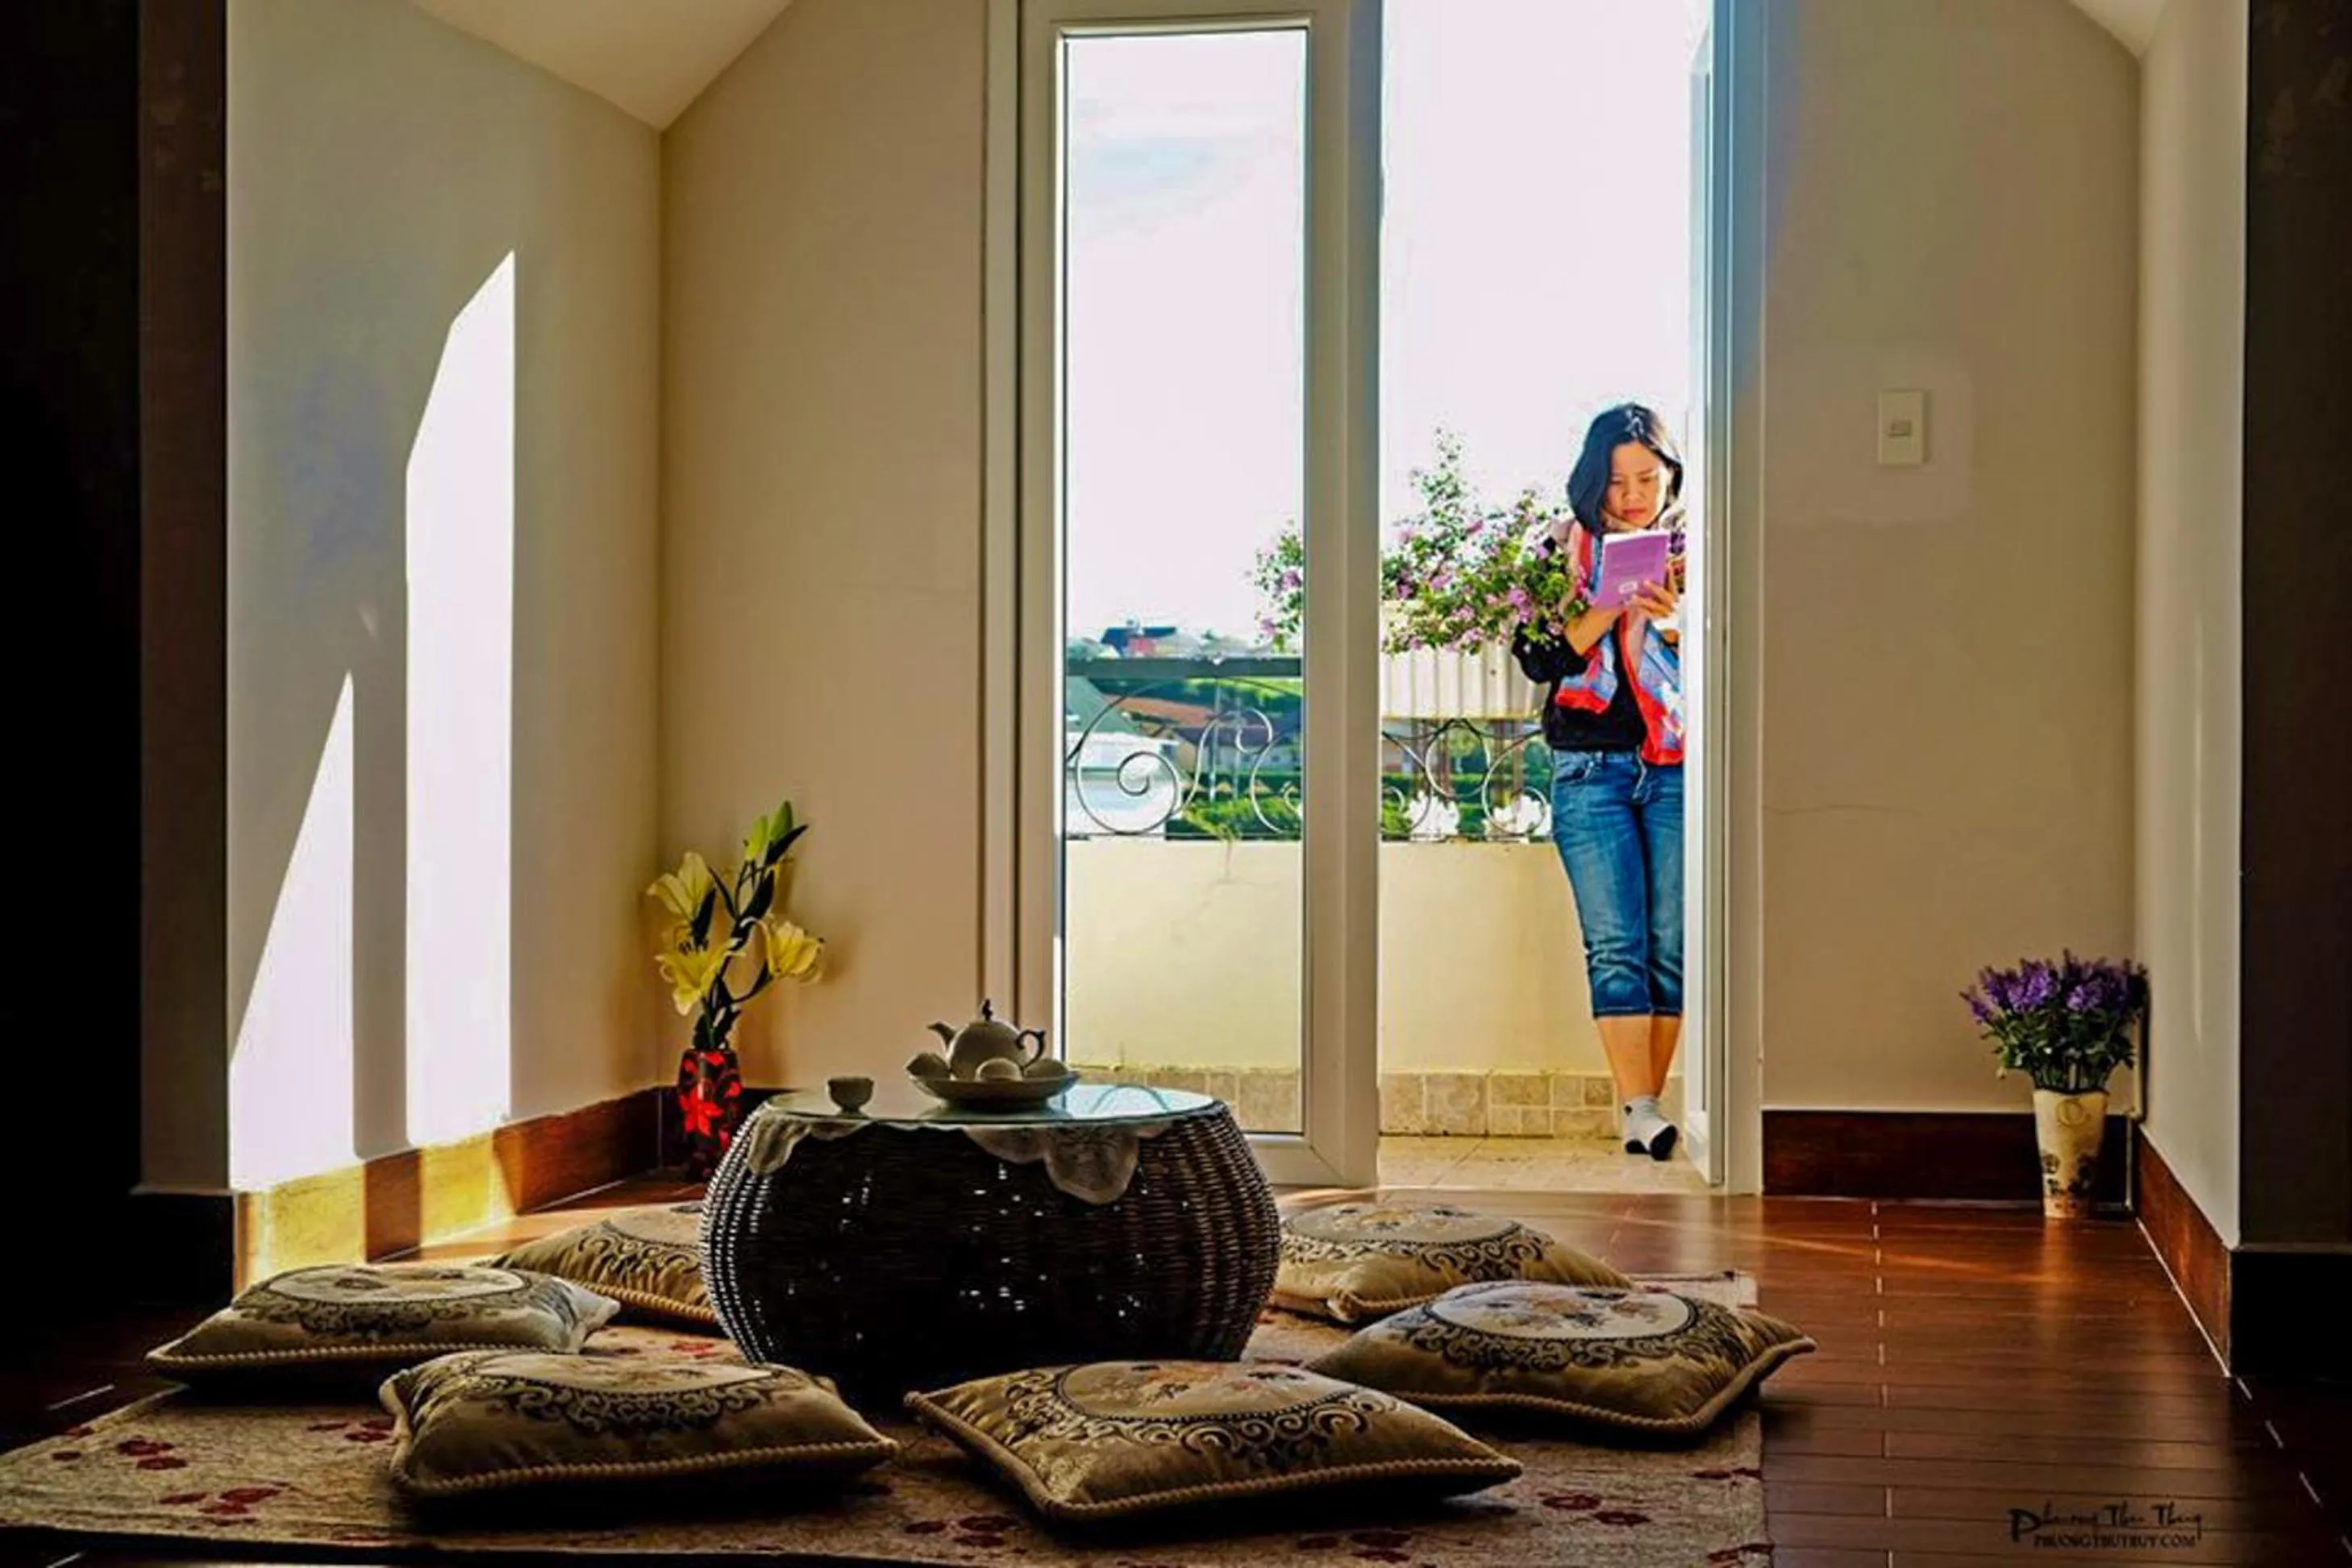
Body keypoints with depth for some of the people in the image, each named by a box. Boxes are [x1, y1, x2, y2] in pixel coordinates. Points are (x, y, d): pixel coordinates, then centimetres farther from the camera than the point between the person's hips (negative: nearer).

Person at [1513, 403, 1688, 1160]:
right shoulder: (1563, 551, 7)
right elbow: (1538, 658, -2)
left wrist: (1676, 622, -14)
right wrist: (1608, 606, -13)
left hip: (1678, 769, 1)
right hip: (1591, 769, -1)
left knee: (1672, 945, -1)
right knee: (1615, 945, -8)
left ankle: (1646, 1105, 7)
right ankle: (1639, 1111, -11)